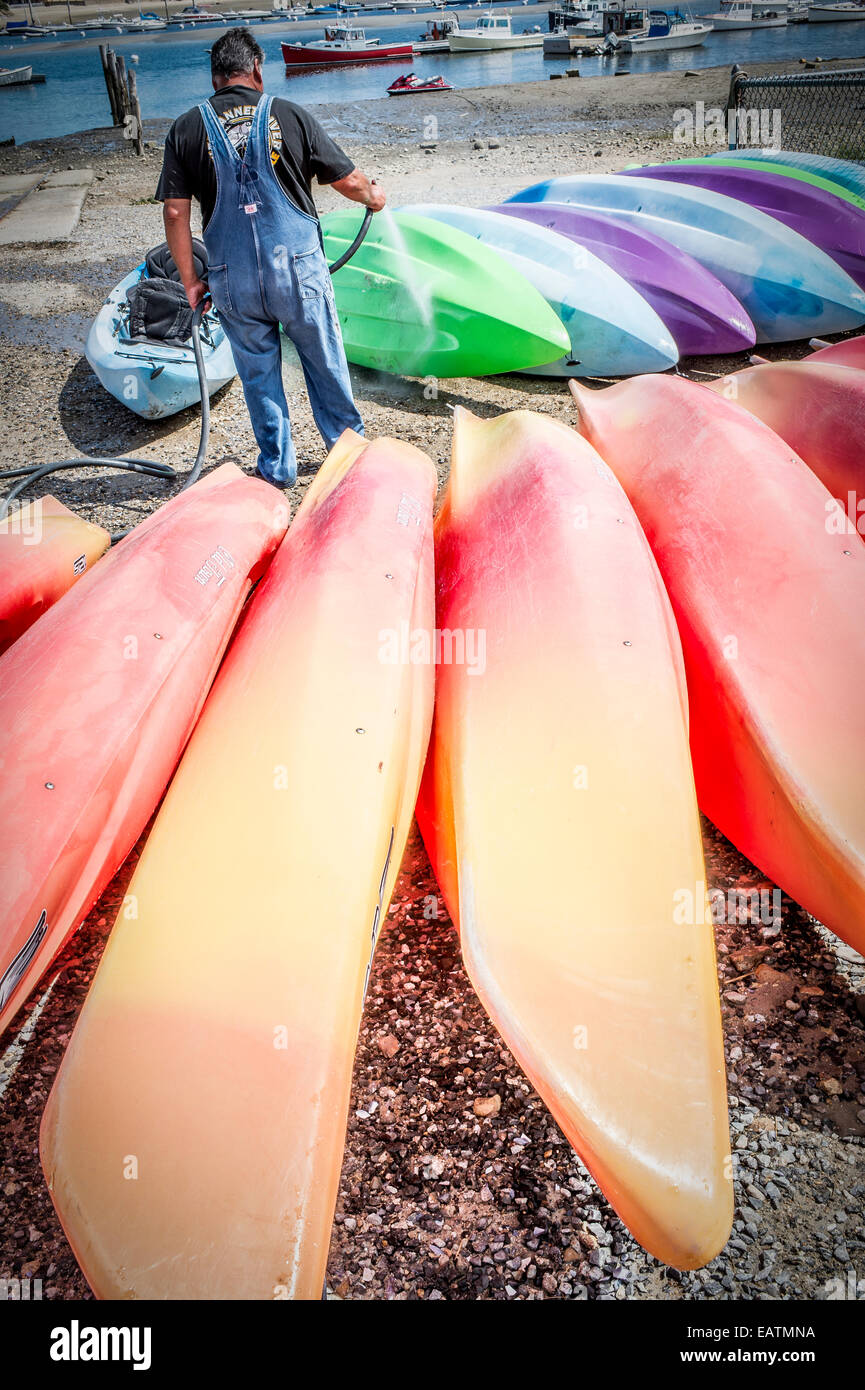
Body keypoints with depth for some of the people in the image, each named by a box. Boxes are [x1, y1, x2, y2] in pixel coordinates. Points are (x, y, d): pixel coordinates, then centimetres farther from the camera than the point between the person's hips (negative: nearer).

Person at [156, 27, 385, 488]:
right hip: (298, 269, -1)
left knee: (258, 371, 14)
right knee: (324, 360, 17)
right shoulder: (290, 116, -1)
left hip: (232, 279, 1)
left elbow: (175, 213, -3)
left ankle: (277, 467, 23)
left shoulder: (186, 130, 1)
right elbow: (348, 180, 4)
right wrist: (373, 196, 26)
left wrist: (190, 281, 6)